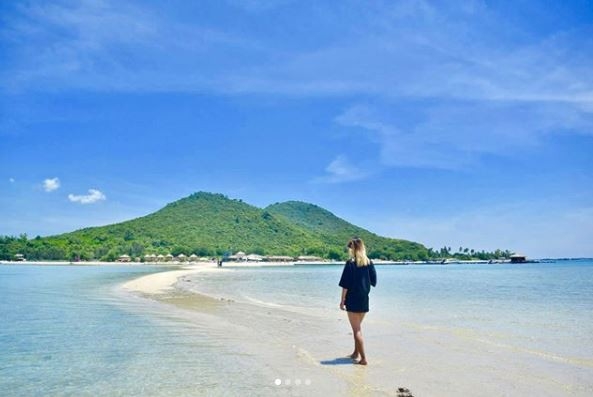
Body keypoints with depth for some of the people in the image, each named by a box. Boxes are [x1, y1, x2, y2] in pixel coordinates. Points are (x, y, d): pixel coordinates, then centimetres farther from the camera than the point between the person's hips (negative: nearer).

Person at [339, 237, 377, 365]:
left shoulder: (350, 263, -14)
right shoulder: (369, 263, 0)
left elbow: (345, 284, -13)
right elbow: (374, 282, 5)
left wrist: (342, 300, -6)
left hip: (353, 300, -6)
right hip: (364, 300, 6)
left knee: (356, 329, 2)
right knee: (358, 327, 21)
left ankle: (363, 358, 1)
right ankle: (356, 353, 32)